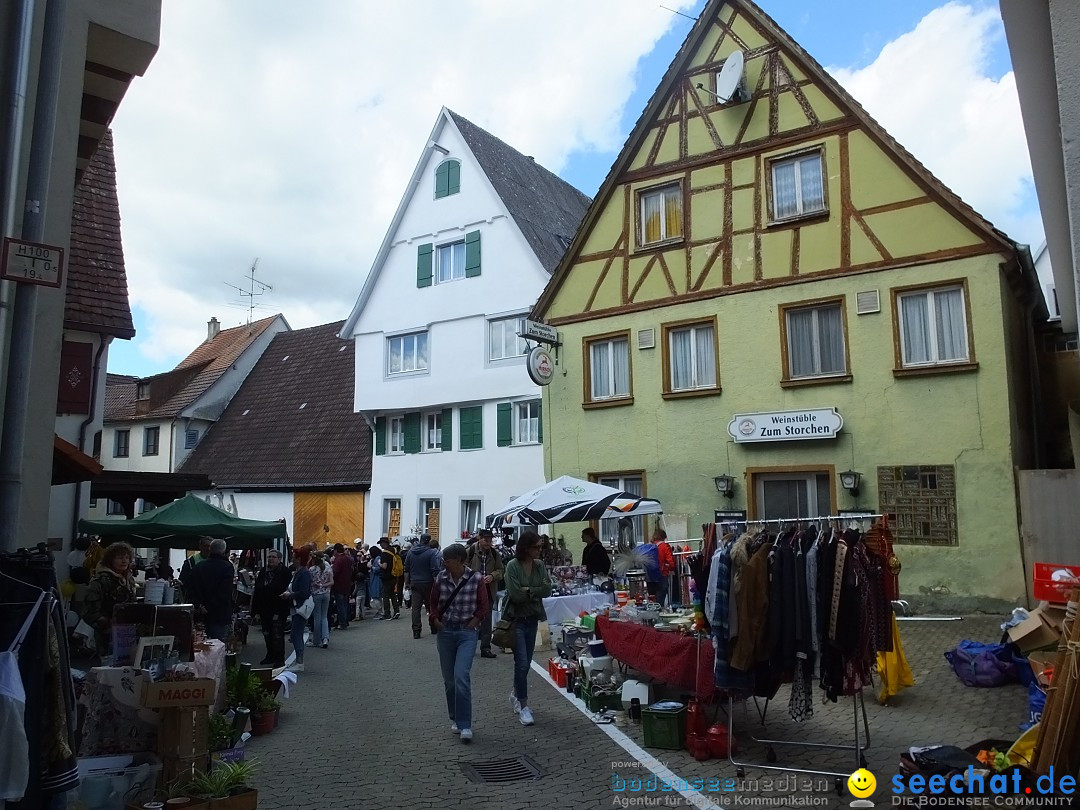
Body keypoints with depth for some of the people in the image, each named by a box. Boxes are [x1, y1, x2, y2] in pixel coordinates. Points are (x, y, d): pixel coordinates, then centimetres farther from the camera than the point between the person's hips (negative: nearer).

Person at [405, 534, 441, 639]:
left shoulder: (410, 552, 5)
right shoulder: (432, 553, -11)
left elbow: (406, 569, 9)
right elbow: (435, 571, -15)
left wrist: (407, 582, 15)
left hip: (414, 584, 3)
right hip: (428, 583, -3)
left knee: (416, 607, 2)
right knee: (431, 606, 12)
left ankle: (416, 631, -2)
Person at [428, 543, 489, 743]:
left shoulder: (475, 579, -11)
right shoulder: (440, 578, -4)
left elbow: (484, 606, 2)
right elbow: (433, 602, 11)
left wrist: (475, 621, -8)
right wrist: (435, 620, -3)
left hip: (467, 633, -3)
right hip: (445, 632, 3)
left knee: (461, 676, -16)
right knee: (449, 679, 10)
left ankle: (465, 725, -9)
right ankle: (455, 719, 27)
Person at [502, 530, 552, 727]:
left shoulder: (540, 565, 1)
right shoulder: (512, 566, -15)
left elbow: (547, 590, -5)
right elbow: (515, 594, -20)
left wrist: (527, 591, -17)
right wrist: (536, 591, -11)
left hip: (532, 618, 5)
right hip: (516, 619, -5)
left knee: (526, 662, 14)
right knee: (522, 662, -8)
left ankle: (516, 694, 36)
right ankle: (523, 705, 3)